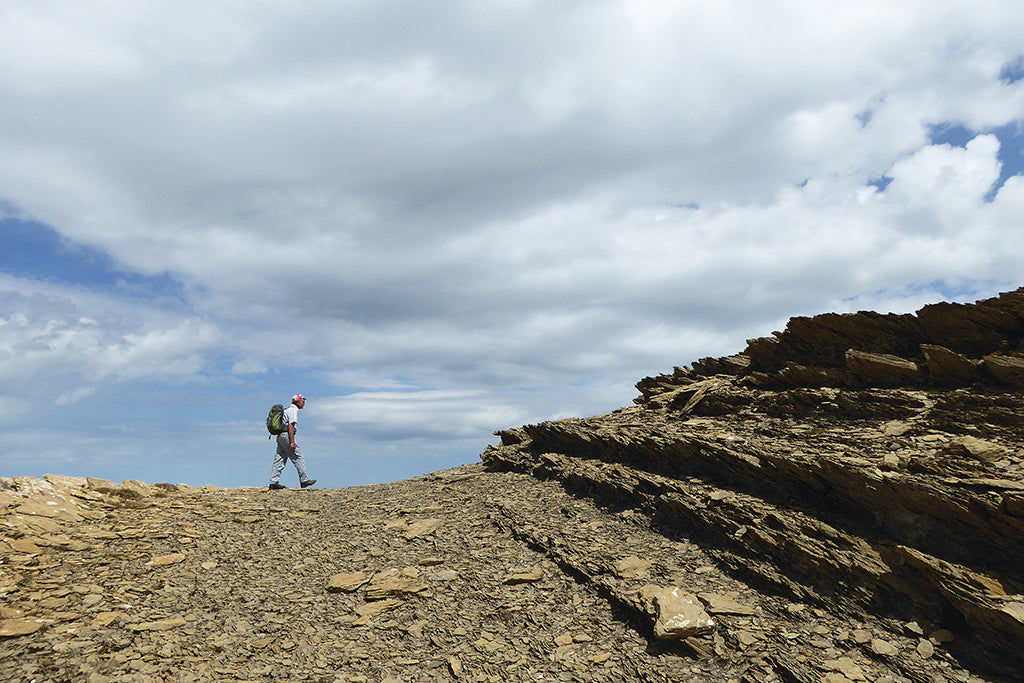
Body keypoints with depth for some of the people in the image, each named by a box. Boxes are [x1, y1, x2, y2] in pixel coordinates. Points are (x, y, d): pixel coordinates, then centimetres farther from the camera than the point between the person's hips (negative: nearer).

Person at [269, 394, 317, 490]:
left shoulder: (288, 409, 24)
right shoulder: (293, 410, -8)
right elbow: (290, 426, -17)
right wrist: (292, 442, -21)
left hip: (280, 436, 10)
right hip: (286, 435, -10)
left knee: (279, 460, 7)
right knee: (298, 457, -6)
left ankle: (273, 483, 5)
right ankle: (304, 480, -6)